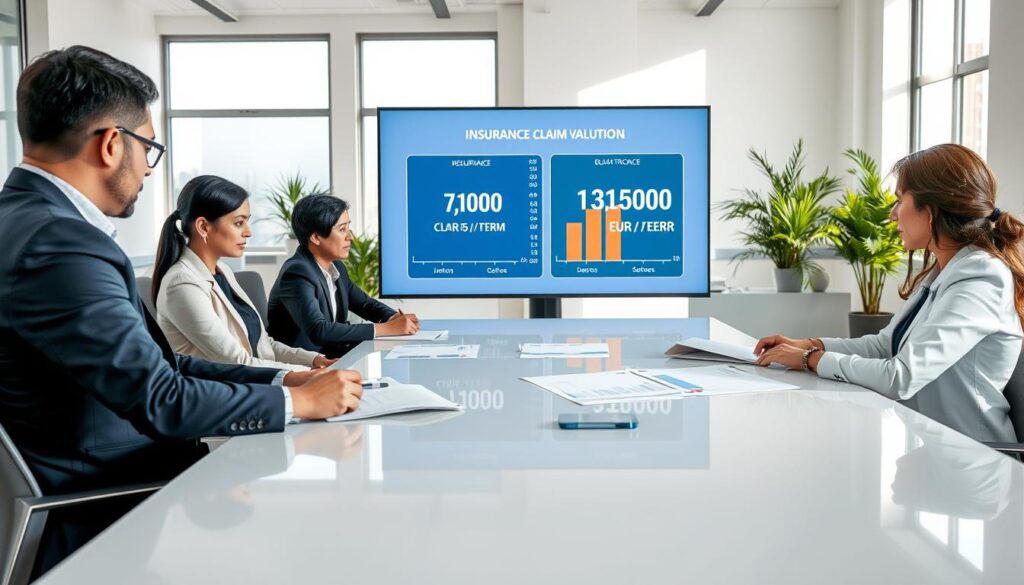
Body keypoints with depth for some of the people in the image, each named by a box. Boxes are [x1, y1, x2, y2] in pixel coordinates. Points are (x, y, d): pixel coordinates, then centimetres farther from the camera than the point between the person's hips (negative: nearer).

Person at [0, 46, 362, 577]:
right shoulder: (56, 245, -24)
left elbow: (157, 362, 7)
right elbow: (160, 400, -24)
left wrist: (282, 379, 2)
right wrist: (301, 400, -12)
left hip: (105, 488, 8)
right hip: (99, 525, -8)